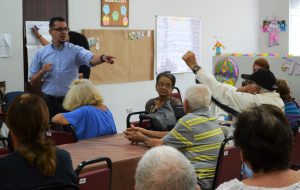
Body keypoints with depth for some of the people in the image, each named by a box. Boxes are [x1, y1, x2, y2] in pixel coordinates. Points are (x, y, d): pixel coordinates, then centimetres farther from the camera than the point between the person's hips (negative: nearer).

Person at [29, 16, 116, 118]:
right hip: (49, 102, 1)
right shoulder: (41, 53, 5)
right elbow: (33, 83, 8)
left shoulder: (75, 50, 0)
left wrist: (102, 57, -43)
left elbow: (91, 59, -21)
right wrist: (42, 72, -11)